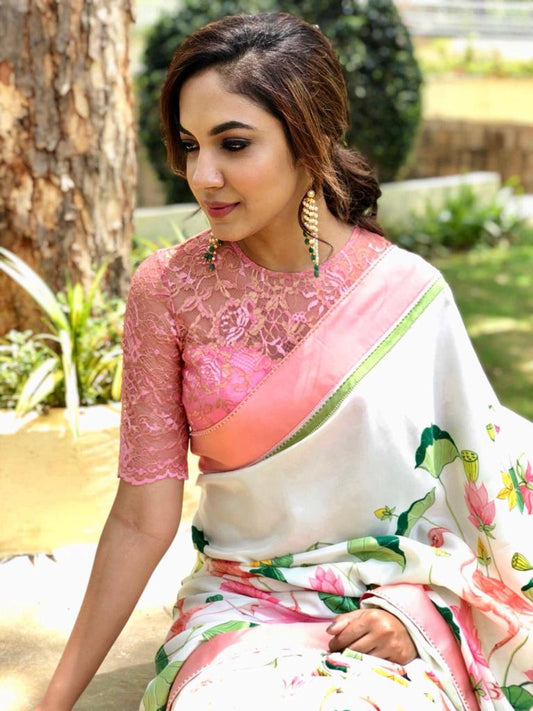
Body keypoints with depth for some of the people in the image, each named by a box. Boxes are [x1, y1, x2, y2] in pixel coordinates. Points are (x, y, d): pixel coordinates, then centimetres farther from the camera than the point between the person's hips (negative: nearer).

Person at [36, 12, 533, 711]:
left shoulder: (409, 292, -8)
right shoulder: (167, 290, -7)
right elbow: (143, 519, -5)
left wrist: (414, 605, -9)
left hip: (399, 602, 0)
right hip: (241, 603, 1)